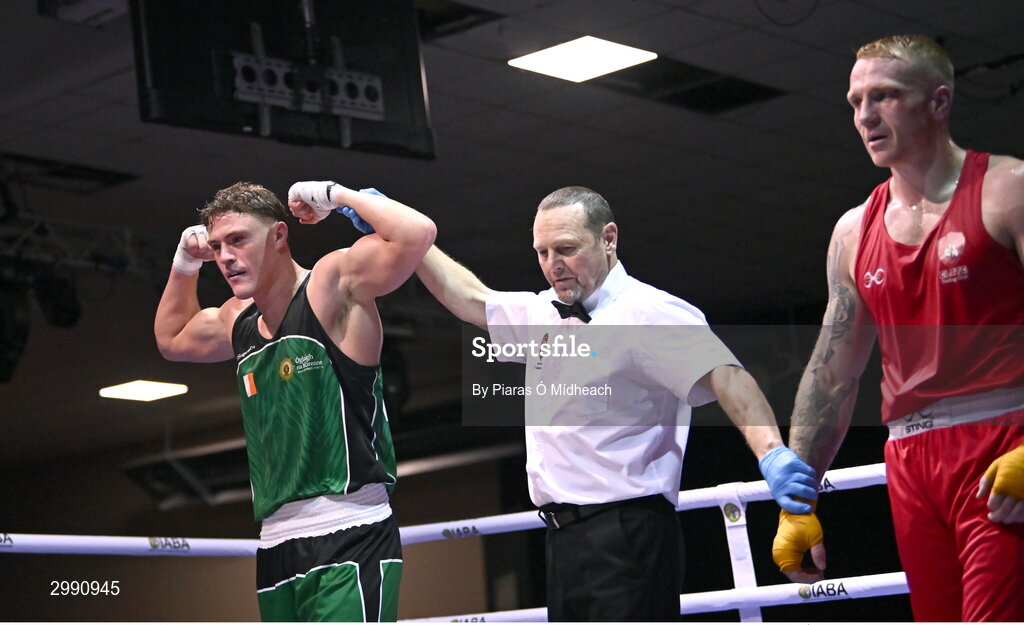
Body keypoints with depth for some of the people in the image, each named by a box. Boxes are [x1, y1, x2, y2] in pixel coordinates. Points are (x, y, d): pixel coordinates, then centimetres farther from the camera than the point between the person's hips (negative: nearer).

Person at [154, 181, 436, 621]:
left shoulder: (333, 283, -6)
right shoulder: (238, 321, 16)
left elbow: (416, 234, -22)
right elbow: (171, 340, 37)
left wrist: (334, 195, -9)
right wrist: (186, 263, 24)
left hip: (349, 538, -8)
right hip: (277, 545, 8)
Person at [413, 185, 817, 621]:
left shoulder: (648, 313, -10)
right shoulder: (541, 313, 17)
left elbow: (723, 375, -24)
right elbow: (470, 297, 32)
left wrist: (770, 453, -40)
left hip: (625, 532, -9)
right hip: (565, 535, 9)